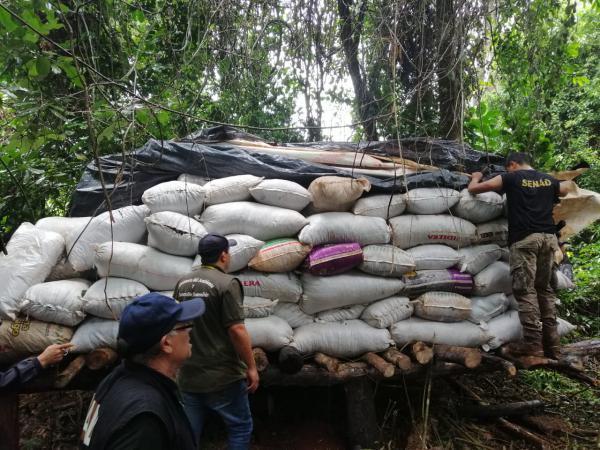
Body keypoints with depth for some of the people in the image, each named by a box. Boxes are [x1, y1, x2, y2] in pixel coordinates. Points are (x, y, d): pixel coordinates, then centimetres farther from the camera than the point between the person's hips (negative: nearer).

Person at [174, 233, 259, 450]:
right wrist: (251, 367, -11)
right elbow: (236, 330, -20)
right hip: (222, 376, -6)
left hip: (188, 375, 7)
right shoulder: (227, 283, -16)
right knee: (240, 428, 11)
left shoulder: (182, 283, 5)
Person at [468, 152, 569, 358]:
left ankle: (532, 343, -11)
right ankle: (552, 343, 11)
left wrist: (476, 178, 26)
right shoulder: (548, 180, 17)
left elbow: (473, 189, 5)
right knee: (545, 288, 11)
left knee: (525, 289, -5)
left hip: (524, 238, -5)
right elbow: (565, 190, 38)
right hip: (548, 236, 6)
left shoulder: (512, 178, 3)